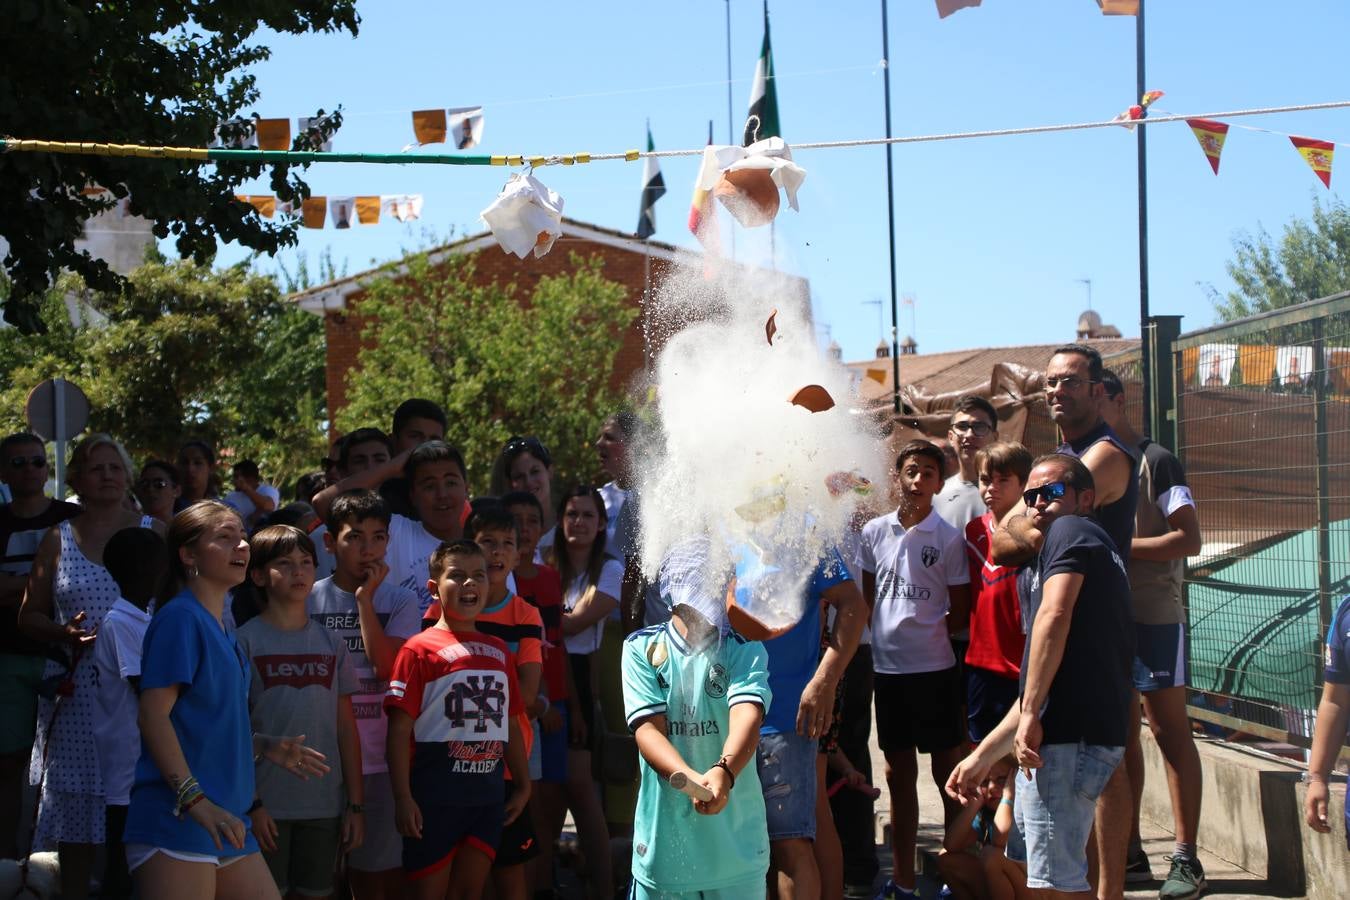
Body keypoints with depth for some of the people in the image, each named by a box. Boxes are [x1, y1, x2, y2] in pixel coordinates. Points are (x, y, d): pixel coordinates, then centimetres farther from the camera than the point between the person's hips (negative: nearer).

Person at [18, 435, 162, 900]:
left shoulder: (154, 532, 8)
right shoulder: (58, 538, 10)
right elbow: (29, 617, 12)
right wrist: (64, 633, -8)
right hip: (76, 692, 1)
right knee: (75, 804, 1)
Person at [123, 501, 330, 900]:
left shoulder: (221, 631, 17)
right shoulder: (180, 617, -8)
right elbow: (153, 714, -17)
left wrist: (264, 747, 15)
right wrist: (194, 799, -24)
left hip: (226, 822, 9)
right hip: (176, 821, -9)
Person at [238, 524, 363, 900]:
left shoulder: (331, 643, 10)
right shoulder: (246, 641, -2)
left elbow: (346, 727, 9)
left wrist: (356, 803, 5)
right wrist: (250, 803, -11)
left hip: (325, 804, 4)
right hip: (267, 805, -4)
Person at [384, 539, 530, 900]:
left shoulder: (498, 650, 12)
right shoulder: (419, 649, -7)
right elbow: (400, 728, -10)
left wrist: (523, 785, 13)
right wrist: (403, 798, -16)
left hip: (488, 795, 5)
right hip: (435, 797, -5)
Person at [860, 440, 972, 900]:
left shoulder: (948, 537, -4)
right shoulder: (875, 531, 6)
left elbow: (961, 613, 0)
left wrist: (927, 632, -8)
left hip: (934, 668, -4)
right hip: (888, 667, 4)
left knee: (948, 774, 2)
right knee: (898, 774, 12)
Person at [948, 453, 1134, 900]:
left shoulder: (1071, 532, -1)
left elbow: (1054, 615, -20)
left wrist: (1031, 716, -20)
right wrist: (982, 757, 30)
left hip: (1067, 735, -10)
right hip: (1090, 735, 10)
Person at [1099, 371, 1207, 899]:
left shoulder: (1156, 462, -6)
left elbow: (1188, 539, -13)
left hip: (1154, 617, -7)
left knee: (1170, 732, -4)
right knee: (1121, 736, 9)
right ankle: (1130, 855, 15)